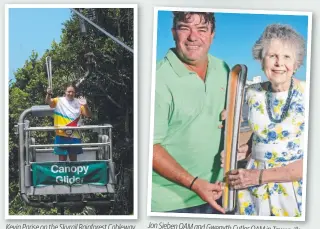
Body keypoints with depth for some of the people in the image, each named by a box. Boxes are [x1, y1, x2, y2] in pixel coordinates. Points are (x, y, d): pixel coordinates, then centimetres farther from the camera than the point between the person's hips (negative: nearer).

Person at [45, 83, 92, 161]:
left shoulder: (78, 102, 5)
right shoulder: (59, 101, -1)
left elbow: (88, 115, 2)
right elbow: (48, 102, -17)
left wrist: (85, 105, -17)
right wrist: (49, 94, -38)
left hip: (74, 135, 2)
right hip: (61, 135, -2)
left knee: (73, 159, 12)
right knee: (62, 159, 5)